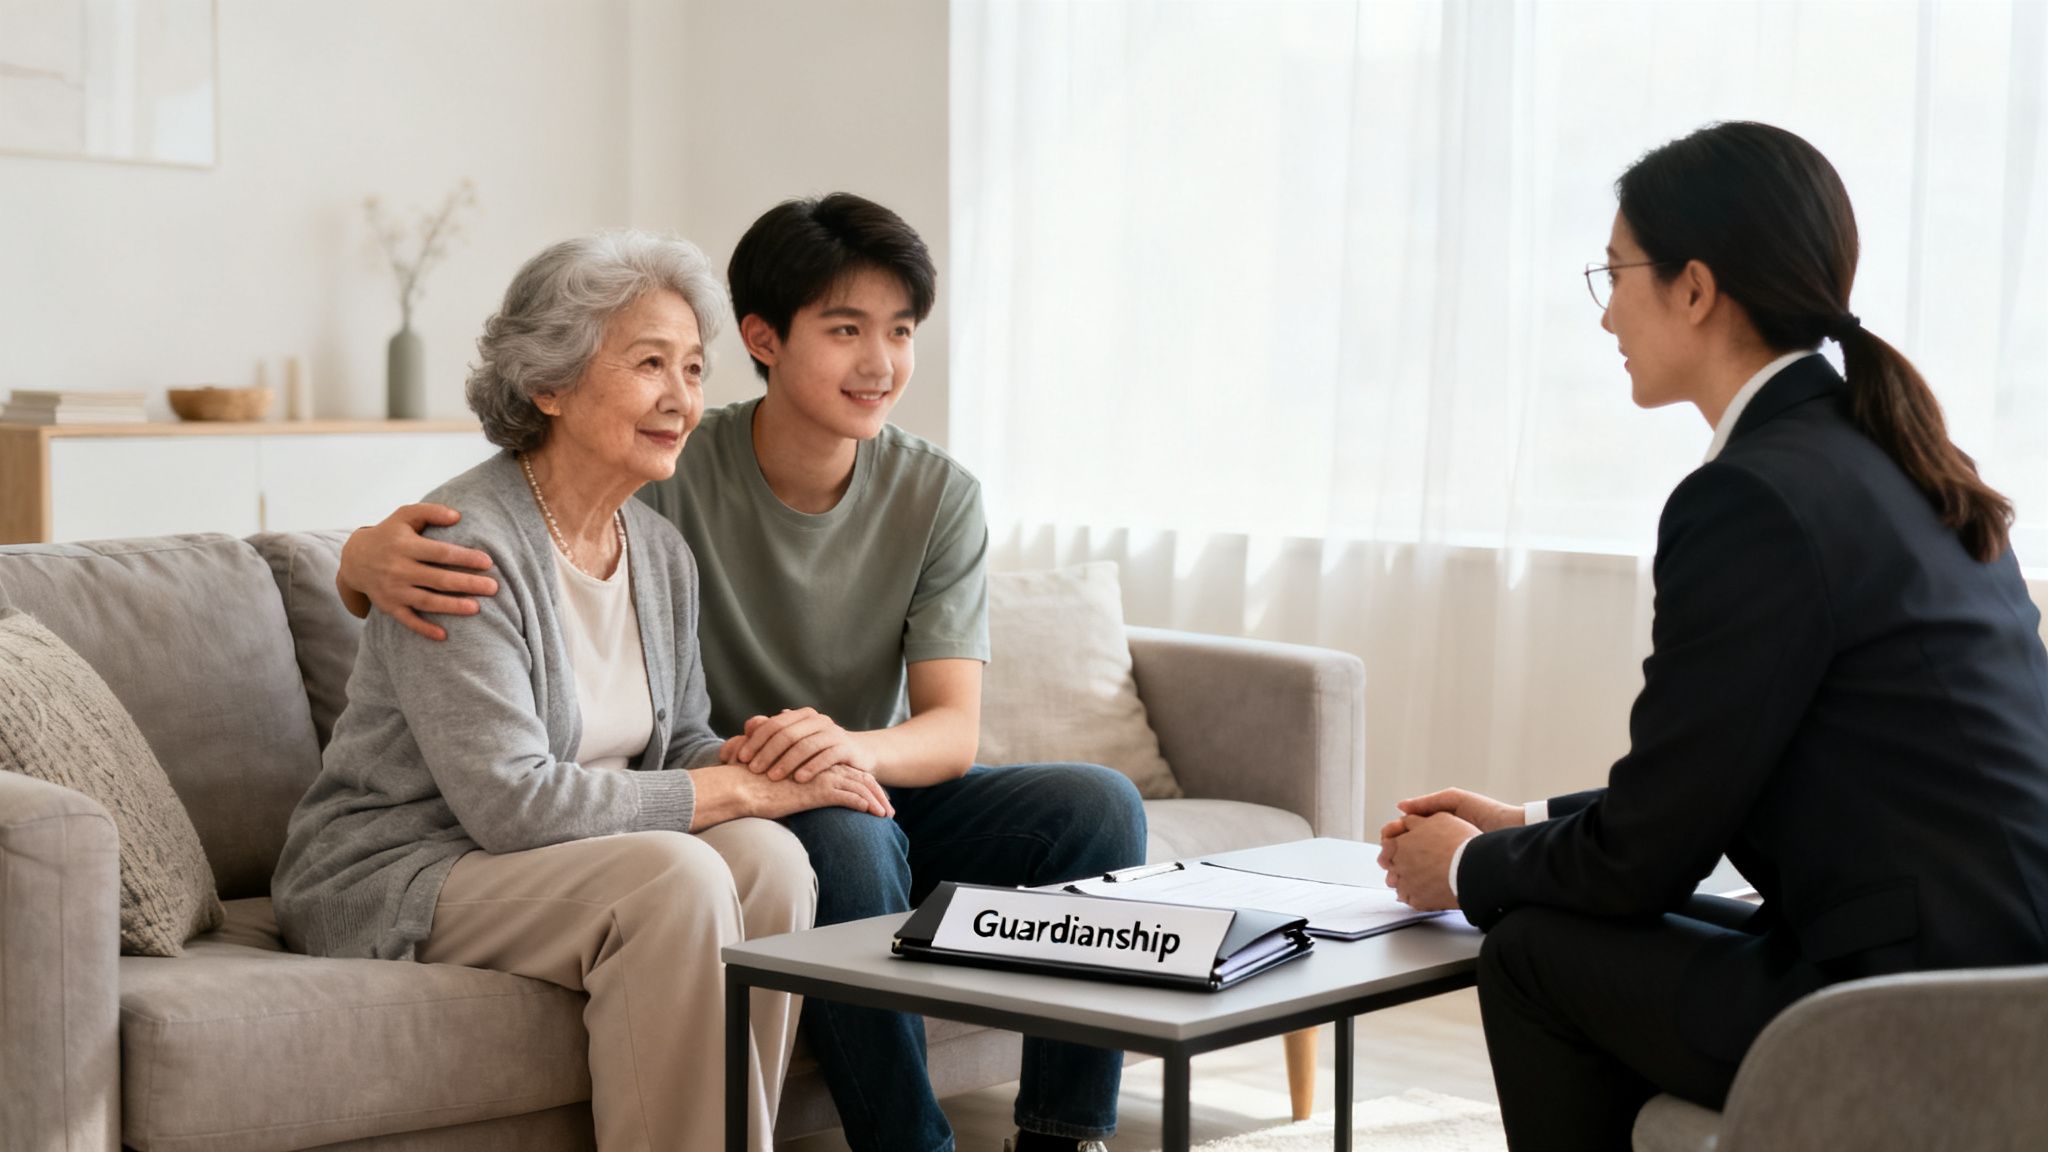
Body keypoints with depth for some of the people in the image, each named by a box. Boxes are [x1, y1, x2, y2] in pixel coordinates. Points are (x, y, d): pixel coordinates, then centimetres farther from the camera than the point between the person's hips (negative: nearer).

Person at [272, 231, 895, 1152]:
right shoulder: (465, 548, -20)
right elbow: (509, 799, -25)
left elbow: (682, 747, 11)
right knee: (678, 878, -29)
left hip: (559, 859, 7)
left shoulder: (659, 550, 6)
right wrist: (738, 788, -22)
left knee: (767, 855, -19)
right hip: (398, 872, -7)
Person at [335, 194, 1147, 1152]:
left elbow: (953, 729, -13)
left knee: (1097, 805, -19)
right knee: (845, 834, -36)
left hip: (880, 786, 4)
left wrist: (855, 747, -37)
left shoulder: (938, 498, -6)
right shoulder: (671, 474, -15)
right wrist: (374, 556, -39)